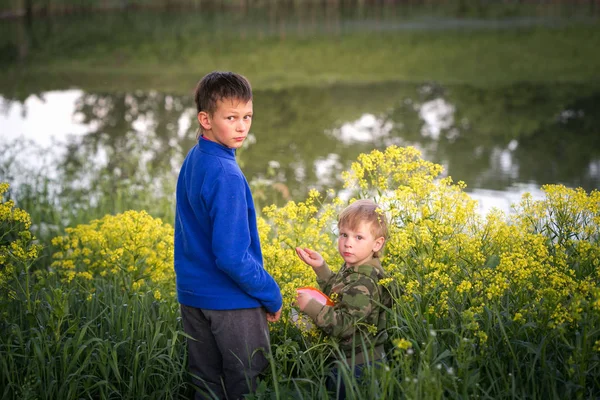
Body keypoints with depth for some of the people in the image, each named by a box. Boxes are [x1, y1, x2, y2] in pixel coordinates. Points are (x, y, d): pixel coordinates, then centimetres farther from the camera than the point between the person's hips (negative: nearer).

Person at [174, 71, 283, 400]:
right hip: (231, 302, -8)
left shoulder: (191, 161, 5)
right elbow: (232, 256, -23)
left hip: (191, 296, 8)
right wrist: (272, 296, -11)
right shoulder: (226, 176, -22)